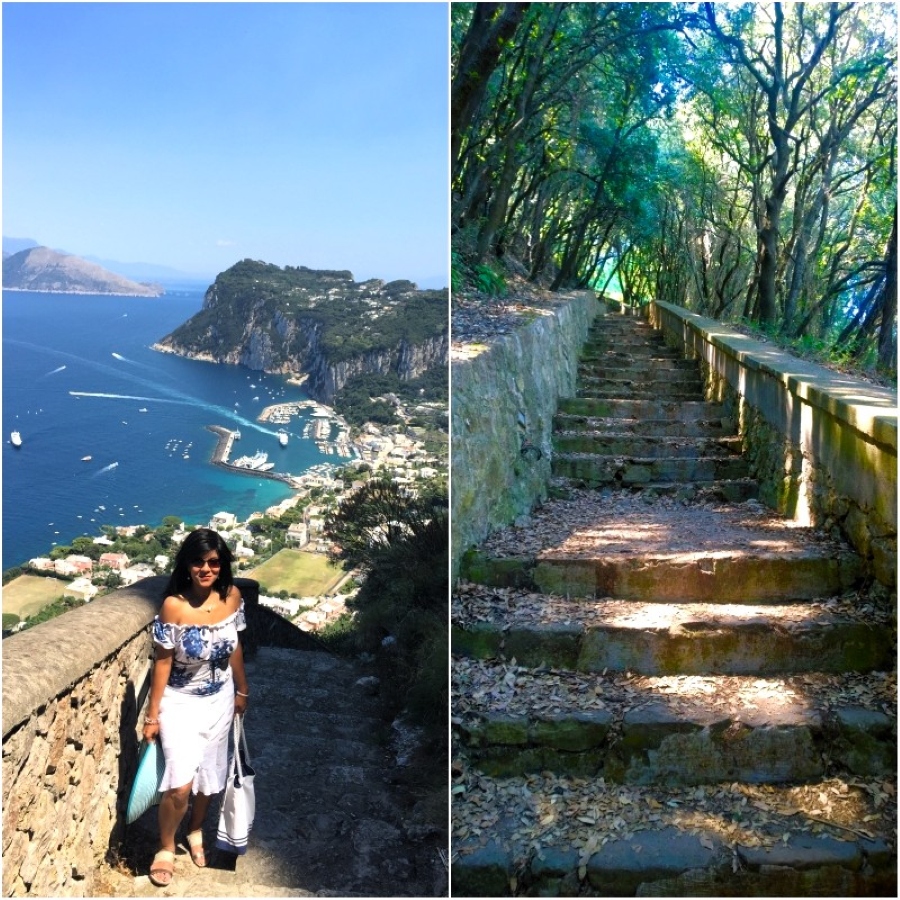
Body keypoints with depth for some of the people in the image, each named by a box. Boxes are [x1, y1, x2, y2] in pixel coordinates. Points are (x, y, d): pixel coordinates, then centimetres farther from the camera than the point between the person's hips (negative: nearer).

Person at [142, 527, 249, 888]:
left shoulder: (232, 597, -11)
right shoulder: (173, 606, -23)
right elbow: (162, 662, -15)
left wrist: (242, 690, 13)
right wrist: (153, 715, -10)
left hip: (219, 701, 4)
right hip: (180, 703, -4)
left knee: (210, 774, 18)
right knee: (180, 785, -8)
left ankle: (196, 830, 45)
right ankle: (166, 846, 20)